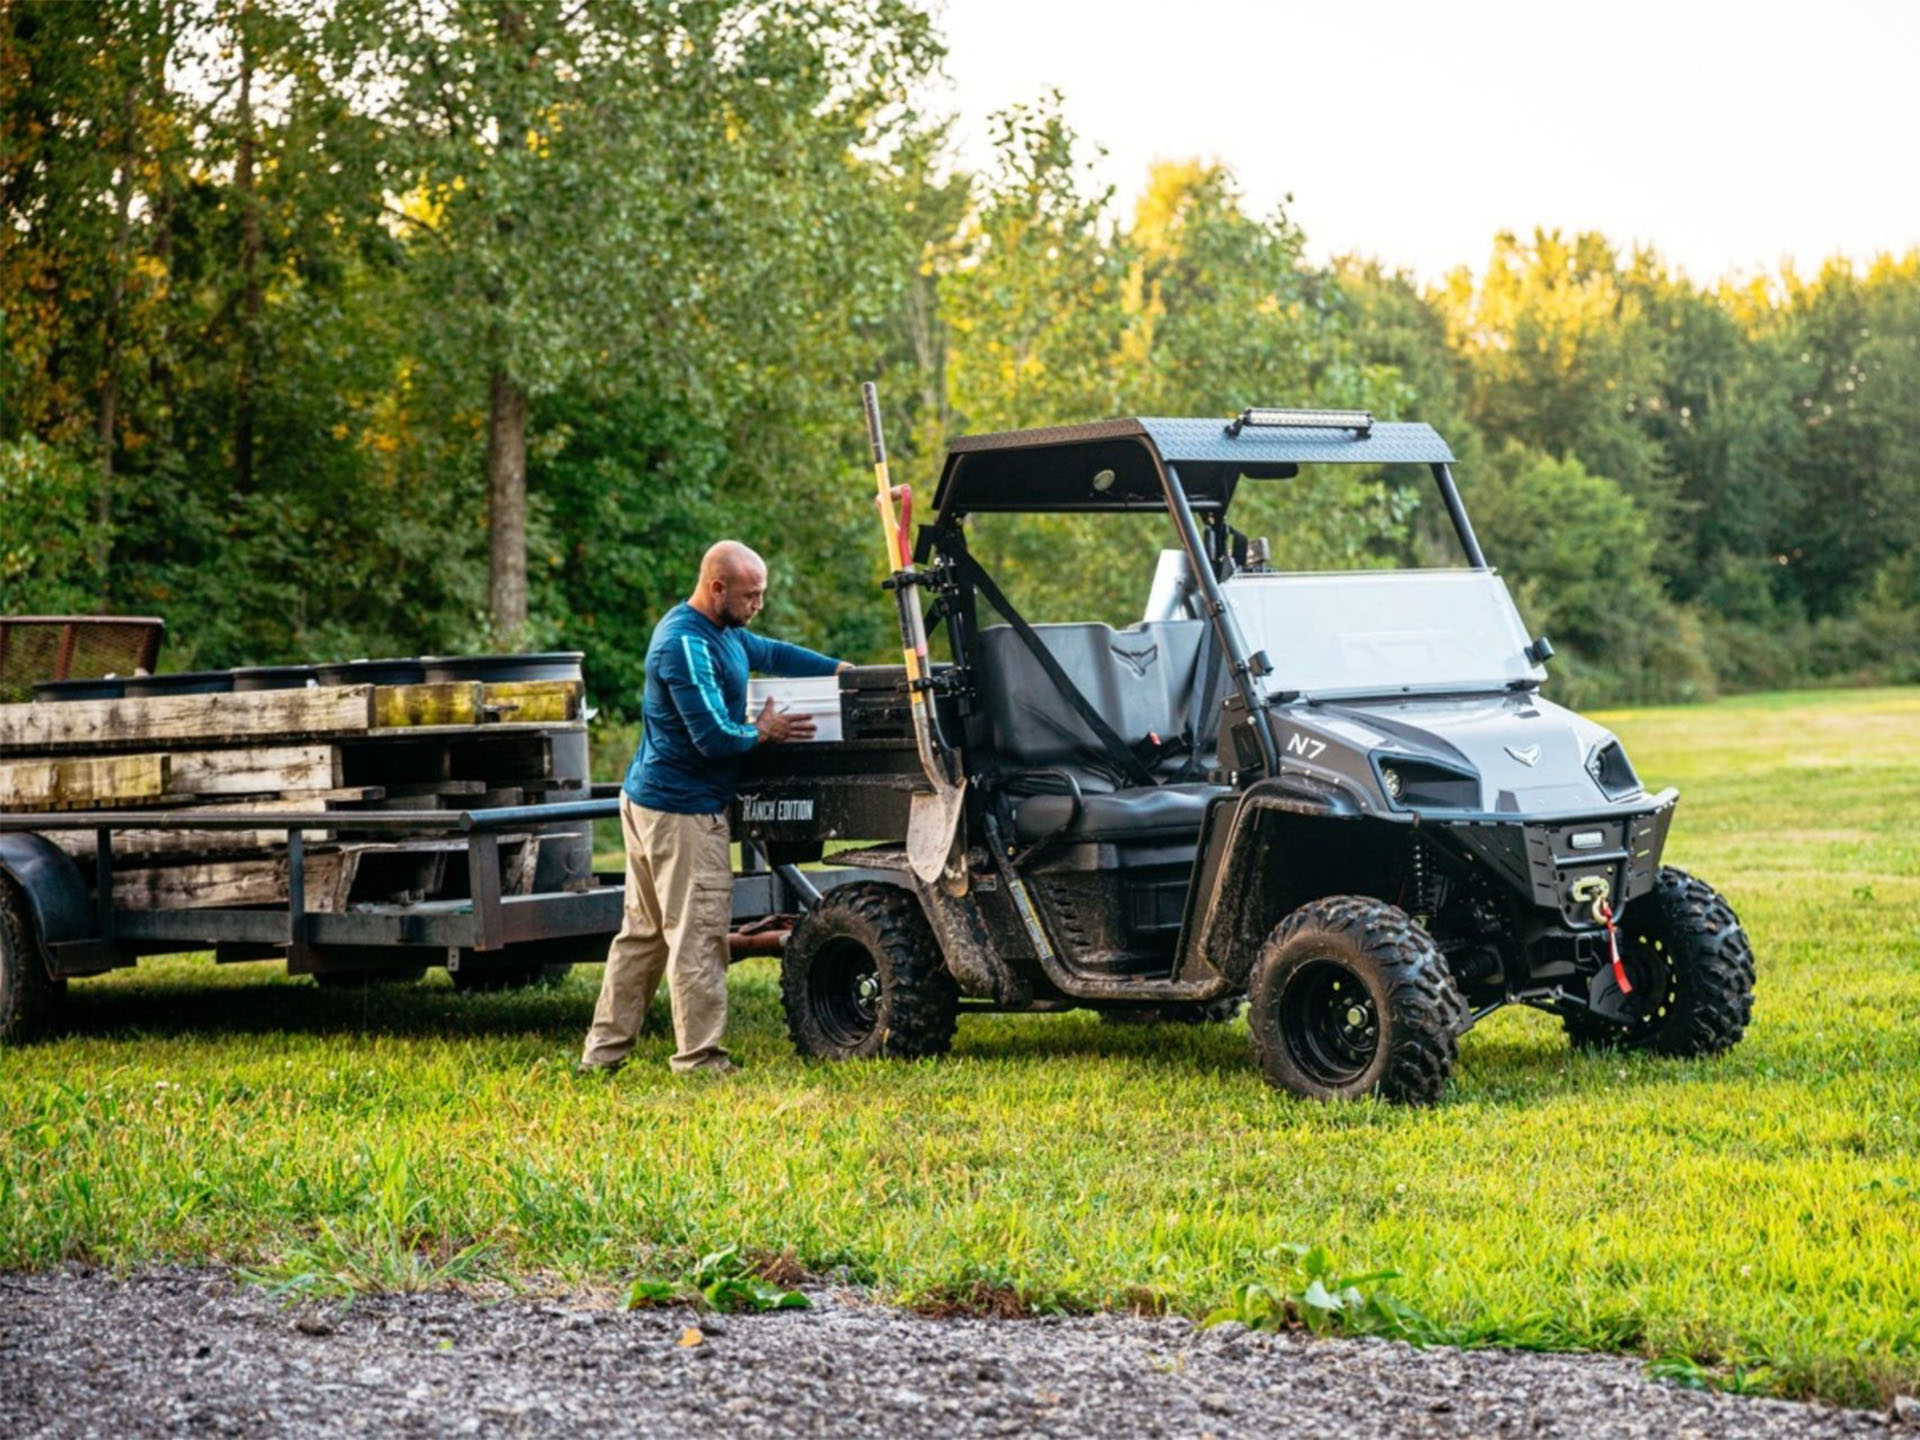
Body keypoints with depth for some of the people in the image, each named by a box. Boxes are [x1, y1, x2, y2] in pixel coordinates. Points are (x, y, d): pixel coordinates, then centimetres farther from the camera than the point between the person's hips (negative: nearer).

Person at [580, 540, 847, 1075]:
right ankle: (698, 1058, -1)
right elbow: (714, 737, -25)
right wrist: (764, 733, -7)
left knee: (643, 932, 15)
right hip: (682, 811, -11)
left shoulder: (722, 633, 11)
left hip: (649, 803, 11)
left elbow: (771, 652, 26)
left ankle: (604, 1050, 19)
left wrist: (839, 669, 19)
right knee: (698, 936, -5)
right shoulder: (687, 644, -21)